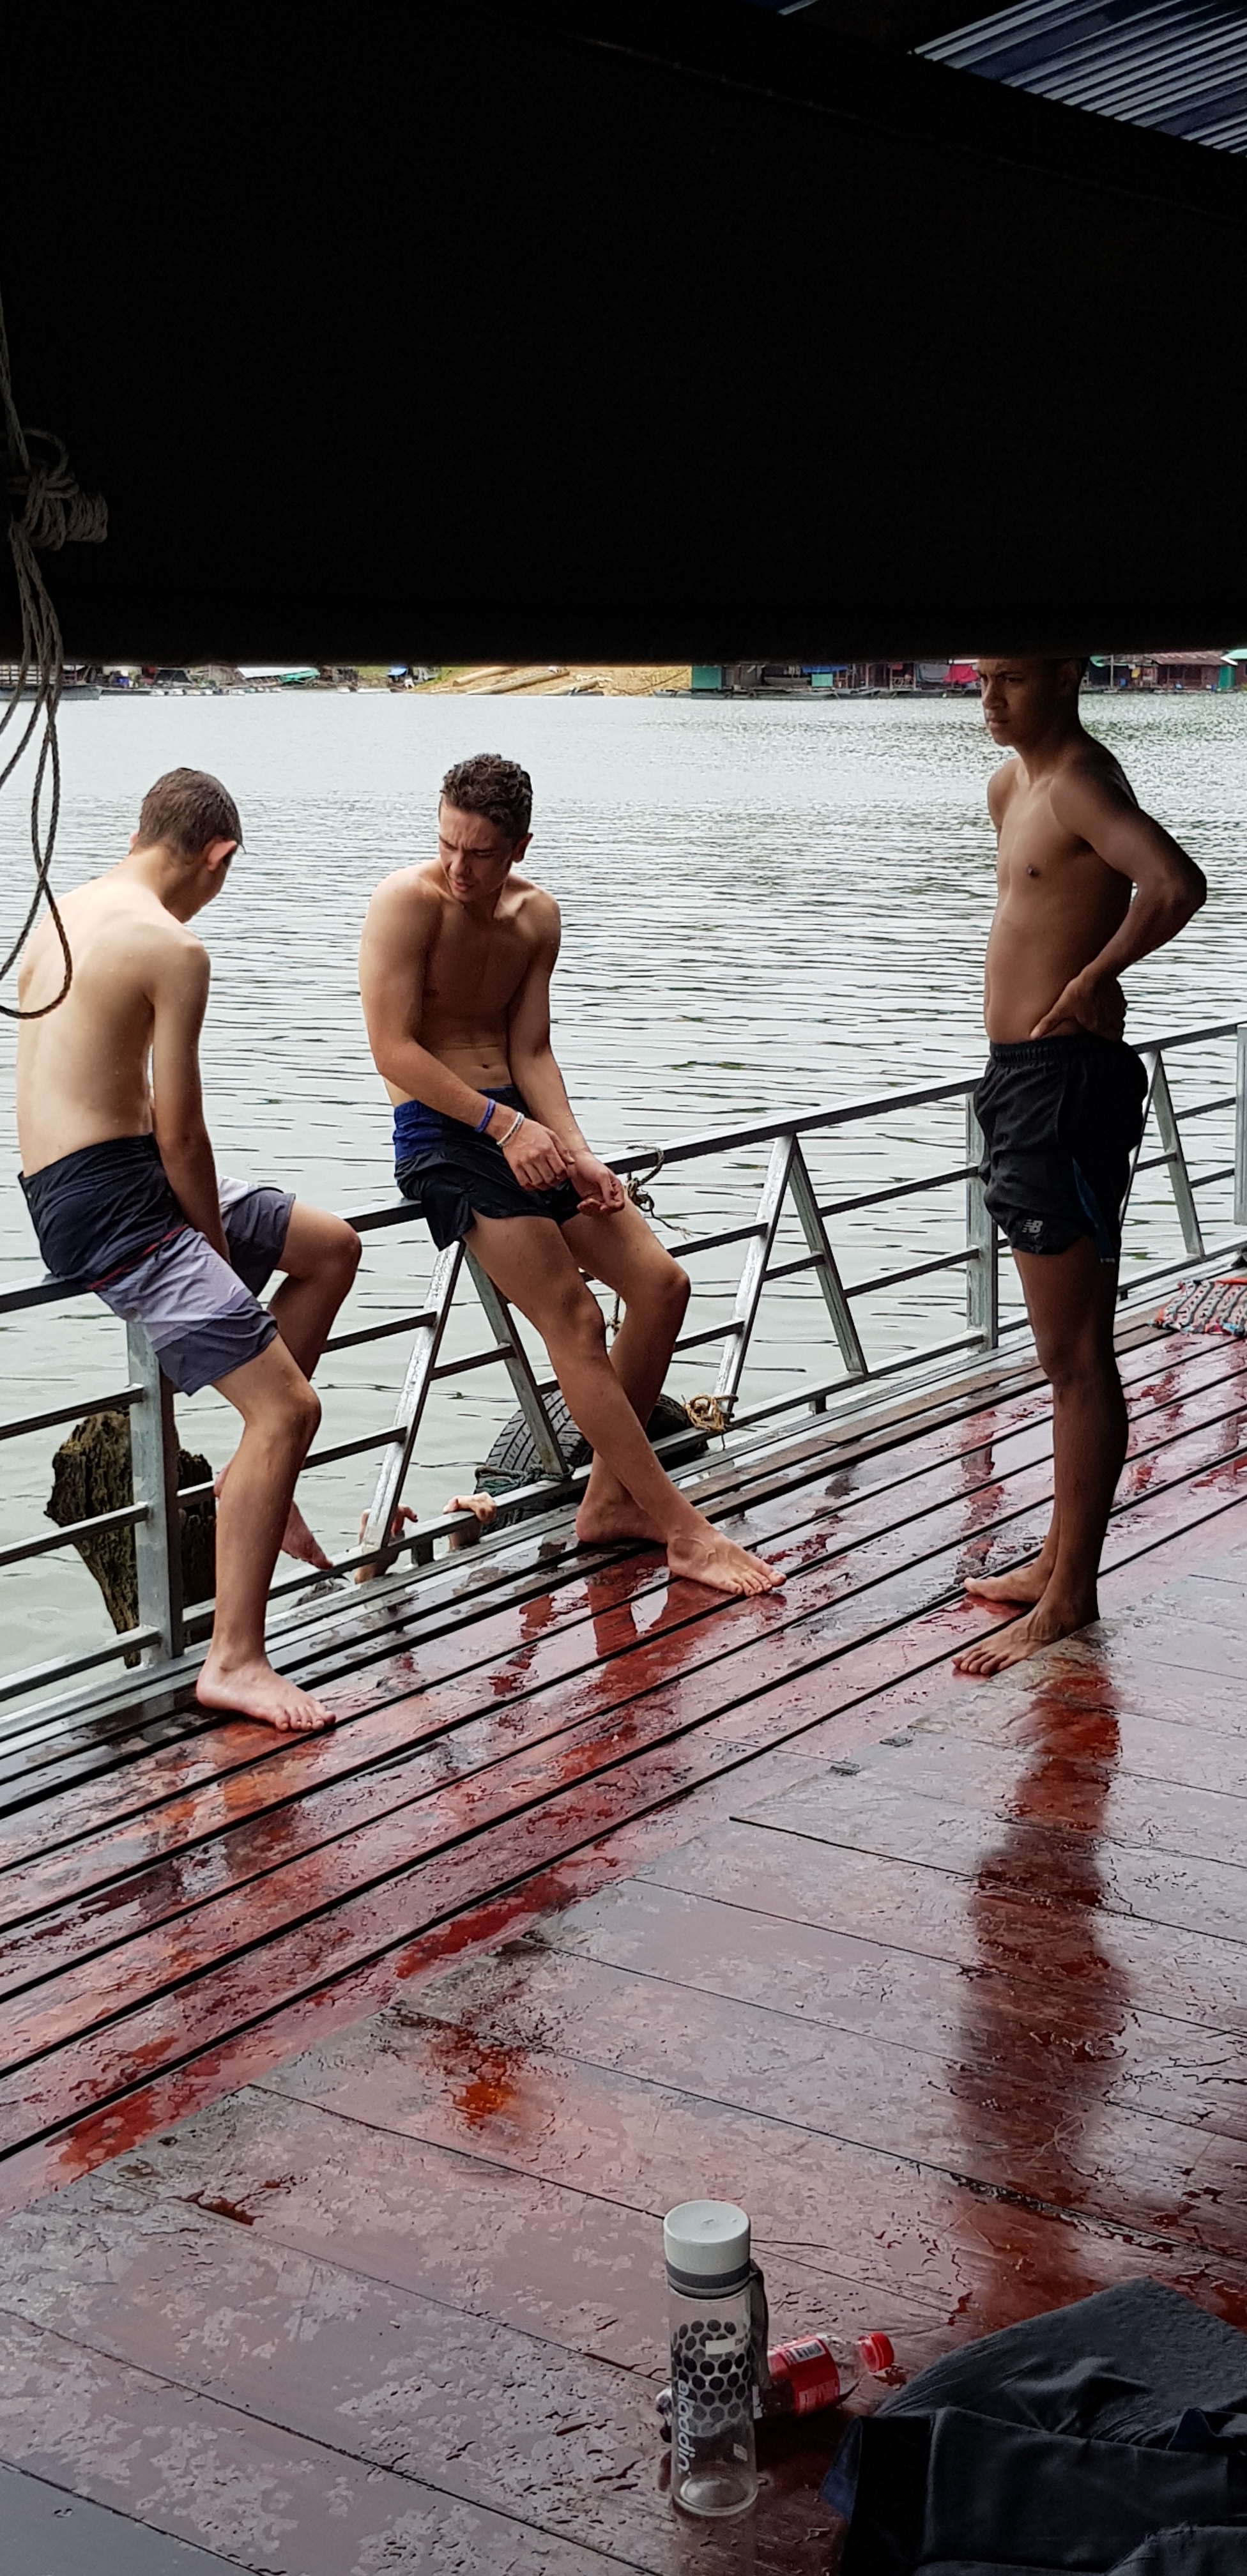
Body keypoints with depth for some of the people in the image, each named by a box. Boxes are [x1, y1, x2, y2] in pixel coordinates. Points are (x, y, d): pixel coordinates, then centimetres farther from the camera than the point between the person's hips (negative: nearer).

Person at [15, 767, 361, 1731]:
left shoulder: (68, 910, 13)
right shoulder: (174, 948, -15)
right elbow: (179, 1132, -14)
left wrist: (210, 1224, 15)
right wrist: (217, 1241, 2)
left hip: (60, 1177, 10)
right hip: (112, 1205, -10)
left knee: (330, 1246, 23)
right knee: (288, 1407, -13)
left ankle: (257, 1478, 25)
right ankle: (235, 1661, -10)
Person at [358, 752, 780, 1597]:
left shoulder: (535, 914, 7)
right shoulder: (408, 902, -13)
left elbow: (530, 1050, 5)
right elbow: (394, 1050, -17)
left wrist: (575, 1150, -12)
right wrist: (505, 1126, -23)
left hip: (519, 1124, 7)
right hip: (440, 1132, -7)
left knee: (660, 1281, -3)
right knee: (574, 1319, -16)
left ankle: (611, 1501, 8)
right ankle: (682, 1531, -13)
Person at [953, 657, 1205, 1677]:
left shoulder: (1081, 782, -16)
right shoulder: (1013, 784, 15)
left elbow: (1177, 884, -34)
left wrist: (1091, 980, -21)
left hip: (1065, 1081, -11)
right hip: (1024, 1079, 11)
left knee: (1076, 1357, -4)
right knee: (1068, 1350, 17)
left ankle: (1070, 1597, 2)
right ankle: (1060, 1560, 28)